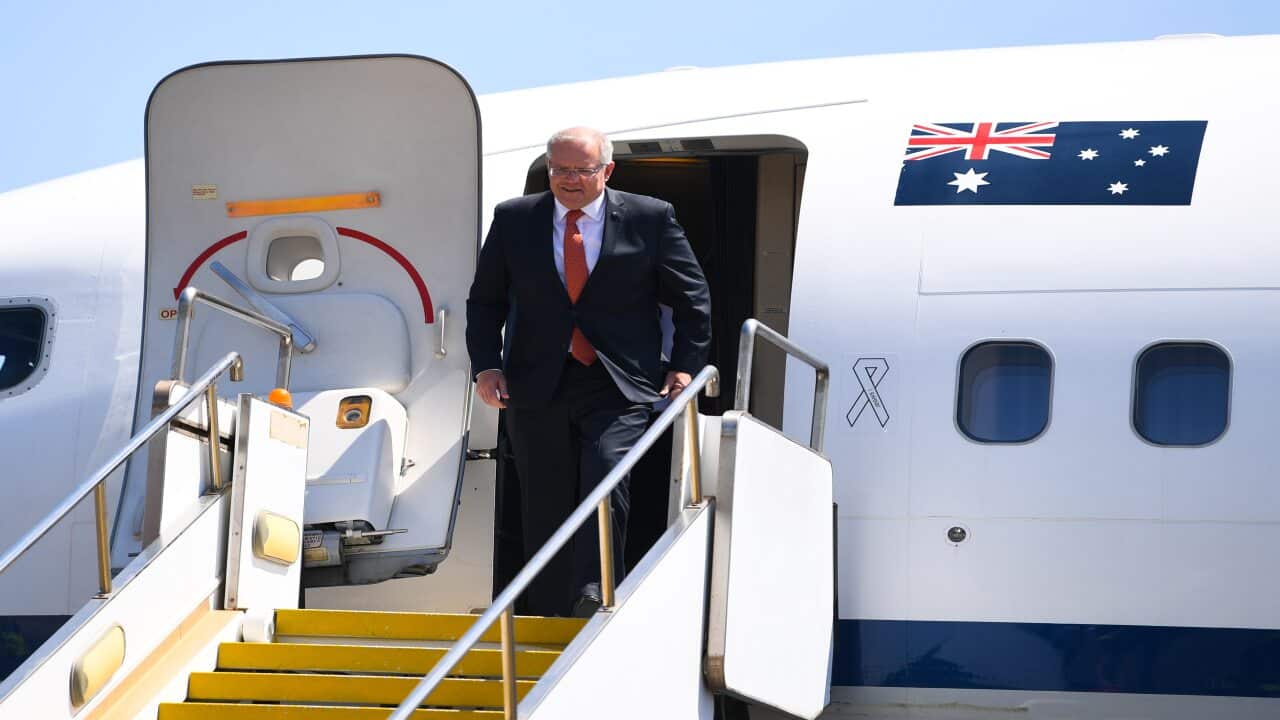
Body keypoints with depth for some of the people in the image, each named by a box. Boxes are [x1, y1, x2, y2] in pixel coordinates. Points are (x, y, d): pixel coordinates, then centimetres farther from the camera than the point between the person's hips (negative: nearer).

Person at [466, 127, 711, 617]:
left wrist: (685, 366, 2)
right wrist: (487, 365, 2)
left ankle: (593, 597, -26)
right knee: (545, 505, 4)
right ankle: (547, 620, 11)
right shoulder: (514, 219, 7)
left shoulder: (650, 219, 3)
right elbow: (485, 299, 14)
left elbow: (692, 298, 9)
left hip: (618, 388, -2)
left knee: (605, 485, -22)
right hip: (537, 388, 2)